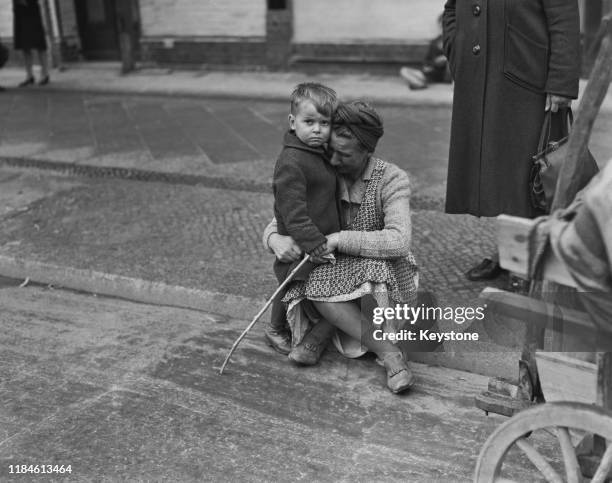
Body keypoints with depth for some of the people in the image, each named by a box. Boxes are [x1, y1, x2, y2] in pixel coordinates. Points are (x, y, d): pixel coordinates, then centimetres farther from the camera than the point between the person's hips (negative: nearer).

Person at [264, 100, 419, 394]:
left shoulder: (392, 180, -14)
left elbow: (398, 243, -29)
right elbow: (276, 224, 0)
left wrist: (340, 240, -33)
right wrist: (276, 240, -25)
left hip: (389, 282, -3)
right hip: (337, 275, 4)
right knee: (318, 286, -32)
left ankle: (320, 331, -19)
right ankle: (388, 354, -22)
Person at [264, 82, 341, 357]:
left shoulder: (322, 154, 8)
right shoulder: (291, 162, -23)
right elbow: (293, 210, -26)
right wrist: (311, 241, -29)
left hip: (323, 240, 9)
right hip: (299, 246, -9)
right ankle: (277, 331, 30)